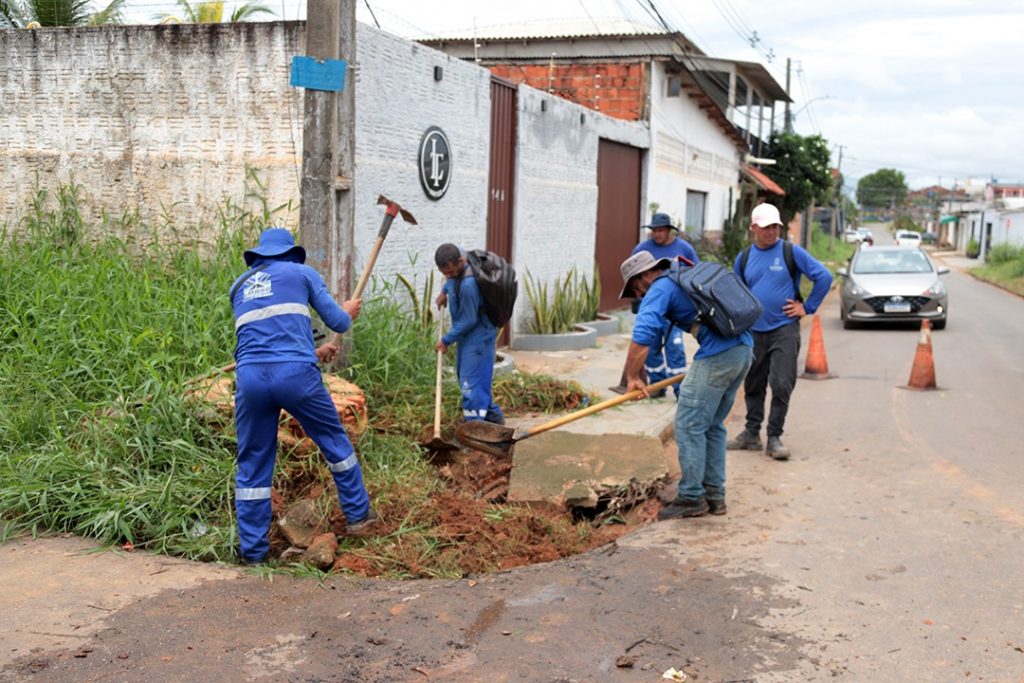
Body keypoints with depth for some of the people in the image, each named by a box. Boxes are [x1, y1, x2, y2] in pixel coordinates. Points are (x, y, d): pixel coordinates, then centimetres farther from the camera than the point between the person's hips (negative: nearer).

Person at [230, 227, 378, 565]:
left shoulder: (239, 286, 26)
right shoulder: (301, 272, 15)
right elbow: (338, 322, 15)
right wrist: (349, 311, 39)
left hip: (250, 376, 3)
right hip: (295, 373, -3)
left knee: (252, 464, 10)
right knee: (334, 441, 17)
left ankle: (252, 550, 12)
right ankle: (358, 516, 26)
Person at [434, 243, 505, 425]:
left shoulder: (468, 285, -35)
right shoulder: (459, 255, -8)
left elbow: (469, 321, -24)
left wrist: (446, 340, -14)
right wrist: (444, 291, 12)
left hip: (477, 336, -10)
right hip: (467, 335, 10)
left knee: (471, 382, -9)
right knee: (464, 375, 21)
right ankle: (493, 415, 33)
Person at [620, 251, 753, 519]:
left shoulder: (660, 289, -2)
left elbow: (643, 335, -16)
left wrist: (632, 377, -7)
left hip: (717, 356, -9)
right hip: (744, 349, 9)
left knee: (689, 425, -1)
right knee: (713, 426, 17)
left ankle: (692, 497, 4)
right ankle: (715, 495, 20)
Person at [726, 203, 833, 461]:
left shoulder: (792, 252, -3)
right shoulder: (743, 258, 8)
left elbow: (824, 277, -4)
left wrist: (807, 307, -5)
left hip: (784, 329, -4)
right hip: (753, 332, 4)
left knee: (781, 385, -8)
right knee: (753, 386, 11)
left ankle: (774, 438, 2)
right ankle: (751, 433, 22)